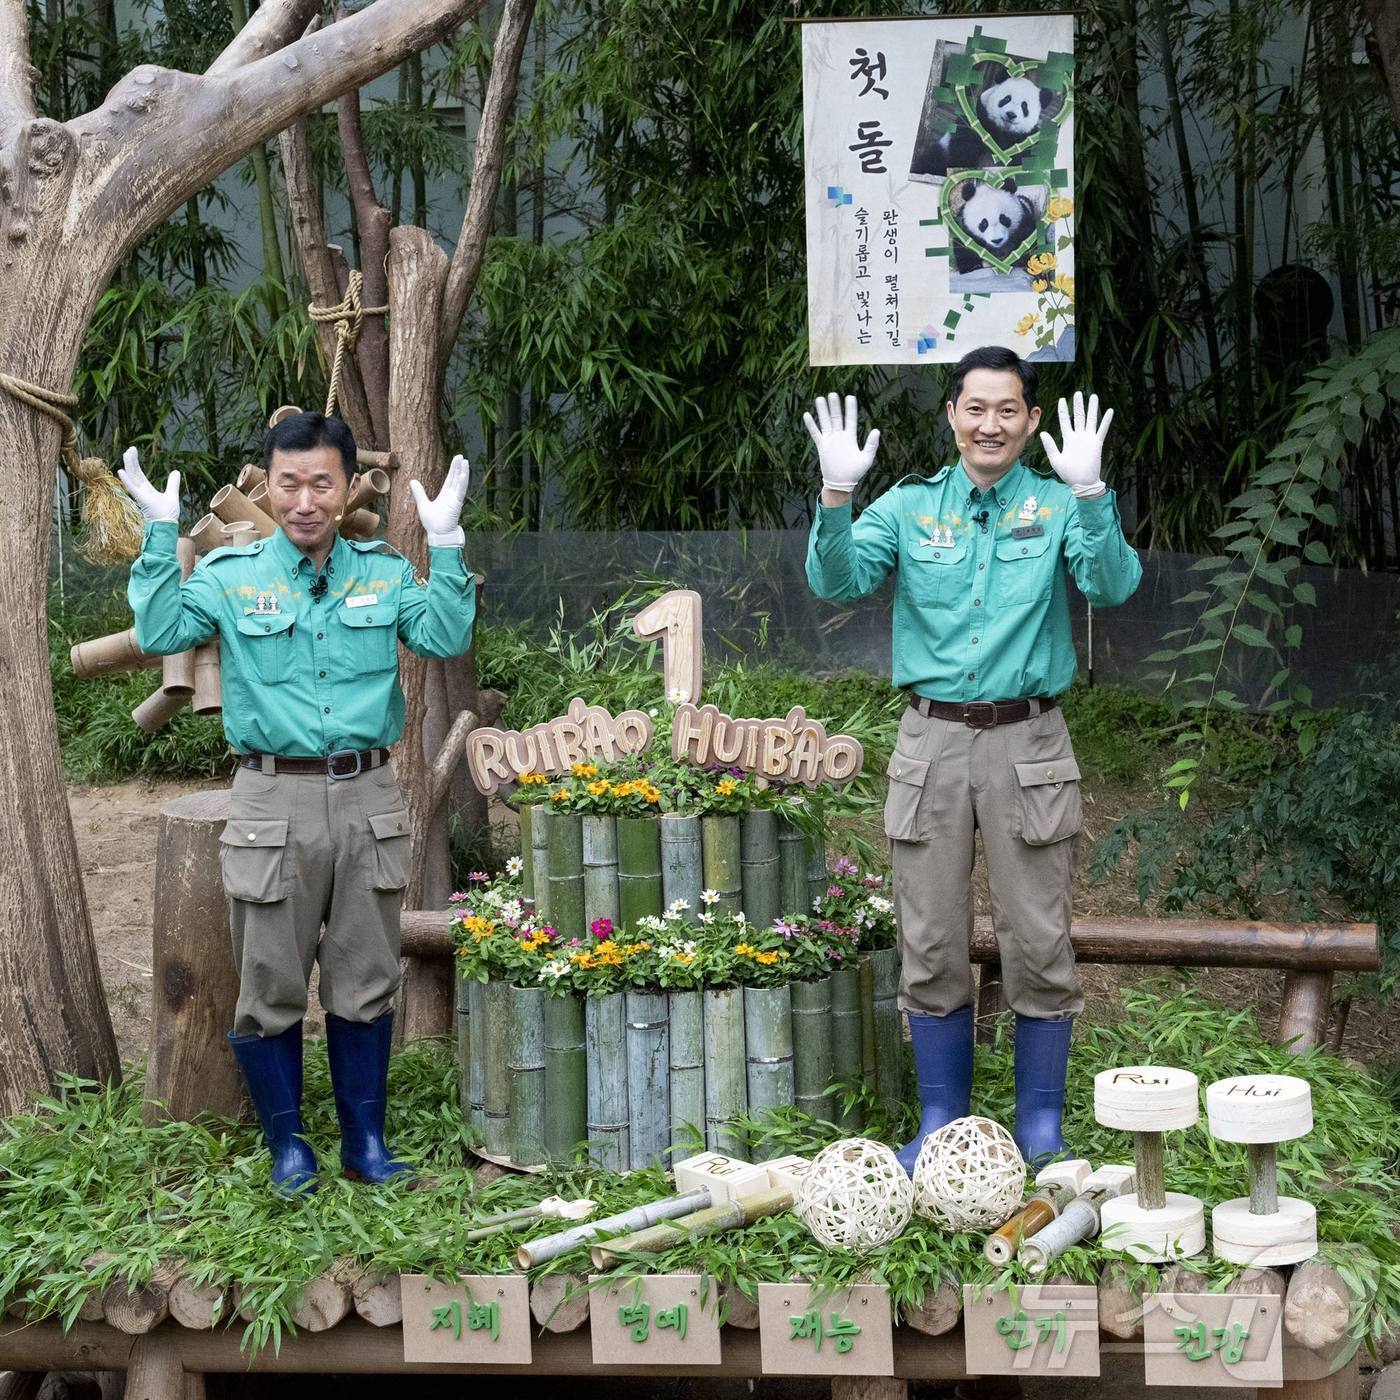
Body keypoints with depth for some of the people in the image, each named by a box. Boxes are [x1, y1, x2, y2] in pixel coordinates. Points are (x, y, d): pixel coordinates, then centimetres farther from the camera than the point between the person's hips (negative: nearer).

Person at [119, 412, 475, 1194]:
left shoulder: (385, 572, 6)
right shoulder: (231, 575, 2)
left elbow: (446, 638, -8)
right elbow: (160, 634, -12)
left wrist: (446, 544, -15)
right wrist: (162, 535, -17)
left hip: (368, 799, 1)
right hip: (275, 801, -1)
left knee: (366, 983, 10)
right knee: (270, 987, 5)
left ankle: (366, 1141, 22)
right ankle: (288, 1144, 19)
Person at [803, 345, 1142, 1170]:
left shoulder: (1057, 505, 2)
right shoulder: (909, 505, 7)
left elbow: (1114, 585, -14)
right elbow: (838, 581, -6)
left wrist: (1089, 493, -28)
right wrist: (836, 496, -21)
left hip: (1029, 744, -1)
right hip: (933, 739, 2)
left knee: (1040, 943, 3)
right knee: (931, 947, 7)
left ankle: (1041, 1127, 16)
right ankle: (941, 1124, 20)